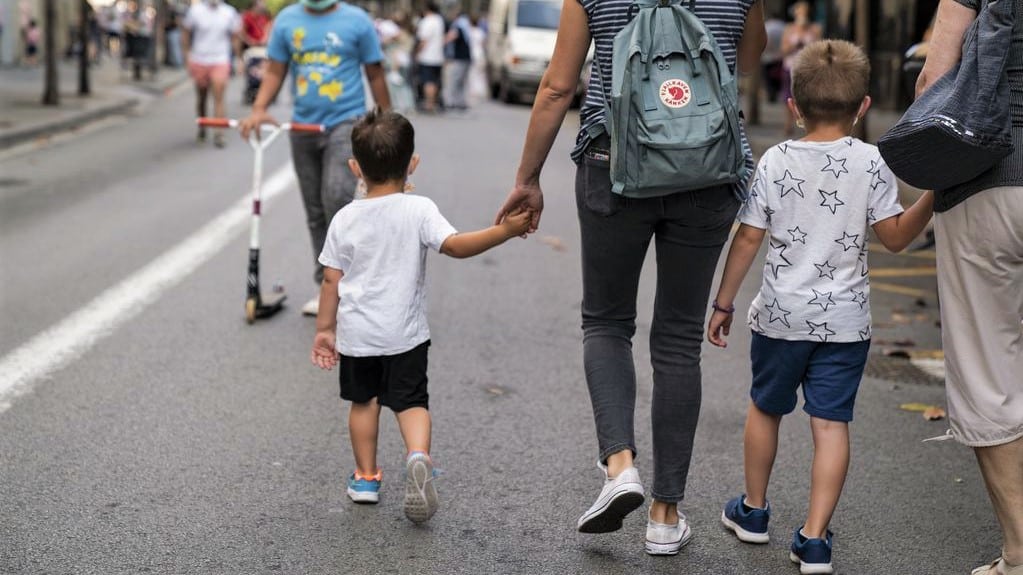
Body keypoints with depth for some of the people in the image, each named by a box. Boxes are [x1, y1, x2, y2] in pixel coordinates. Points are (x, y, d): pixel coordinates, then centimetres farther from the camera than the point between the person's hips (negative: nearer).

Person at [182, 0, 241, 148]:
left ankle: (219, 134, -12)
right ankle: (201, 129, 29)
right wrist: (188, 58, -2)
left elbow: (235, 37, 7)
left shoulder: (230, 12, -1)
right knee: (201, 97, 12)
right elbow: (185, 34, 3)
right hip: (199, 61, 1)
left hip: (220, 62, -1)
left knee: (219, 98, -11)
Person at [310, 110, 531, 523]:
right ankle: (418, 456, -22)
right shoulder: (419, 211, -10)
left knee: (363, 400, 18)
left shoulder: (345, 219, -1)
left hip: (356, 333, 2)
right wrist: (504, 231, -23)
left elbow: (331, 280, 2)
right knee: (411, 401, 6)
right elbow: (456, 245, -23)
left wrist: (325, 329, 11)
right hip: (404, 333, -2)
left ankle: (366, 477, 25)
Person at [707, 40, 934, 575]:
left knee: (764, 407, 19)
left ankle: (753, 509, 33)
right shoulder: (871, 162, -5)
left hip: (782, 314, 1)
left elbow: (748, 237, -3)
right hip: (846, 320, 0)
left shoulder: (776, 161, -4)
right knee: (831, 422, 1)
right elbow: (895, 236, -4)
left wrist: (723, 302, 3)